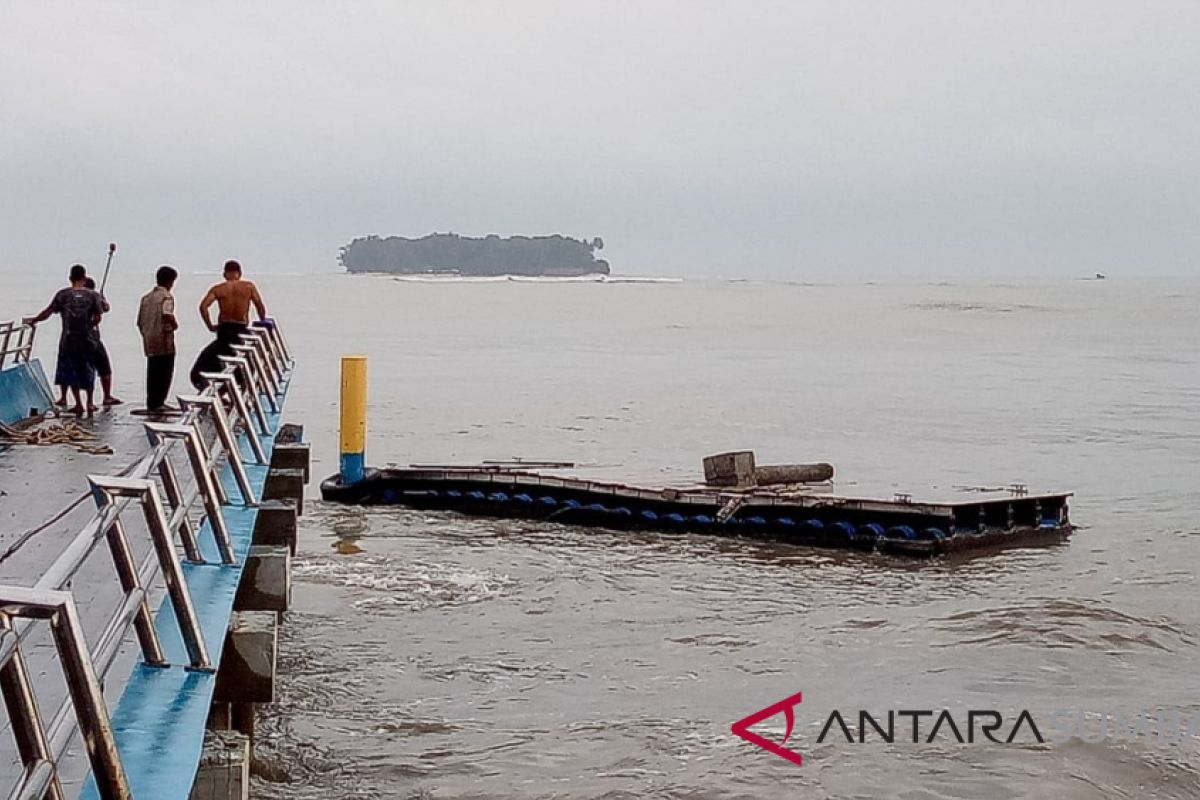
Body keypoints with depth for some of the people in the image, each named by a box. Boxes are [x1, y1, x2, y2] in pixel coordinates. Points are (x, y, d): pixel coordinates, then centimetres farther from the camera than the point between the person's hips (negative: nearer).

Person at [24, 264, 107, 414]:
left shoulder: (63, 294, -3)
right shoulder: (92, 295, -2)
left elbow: (47, 312, -1)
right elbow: (97, 317, -4)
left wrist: (33, 320, 14)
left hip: (68, 340, -1)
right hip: (86, 339, 1)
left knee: (71, 370, 9)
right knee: (88, 369, 14)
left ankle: (79, 404, 5)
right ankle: (90, 402, 16)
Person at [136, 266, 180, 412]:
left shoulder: (146, 297, 13)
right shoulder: (167, 296, -9)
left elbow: (140, 321, 14)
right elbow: (167, 316, -26)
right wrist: (175, 325, -8)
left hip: (149, 342, 7)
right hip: (164, 341, -7)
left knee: (152, 373, 13)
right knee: (164, 373, 0)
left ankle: (151, 403, 15)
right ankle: (158, 403, -3)